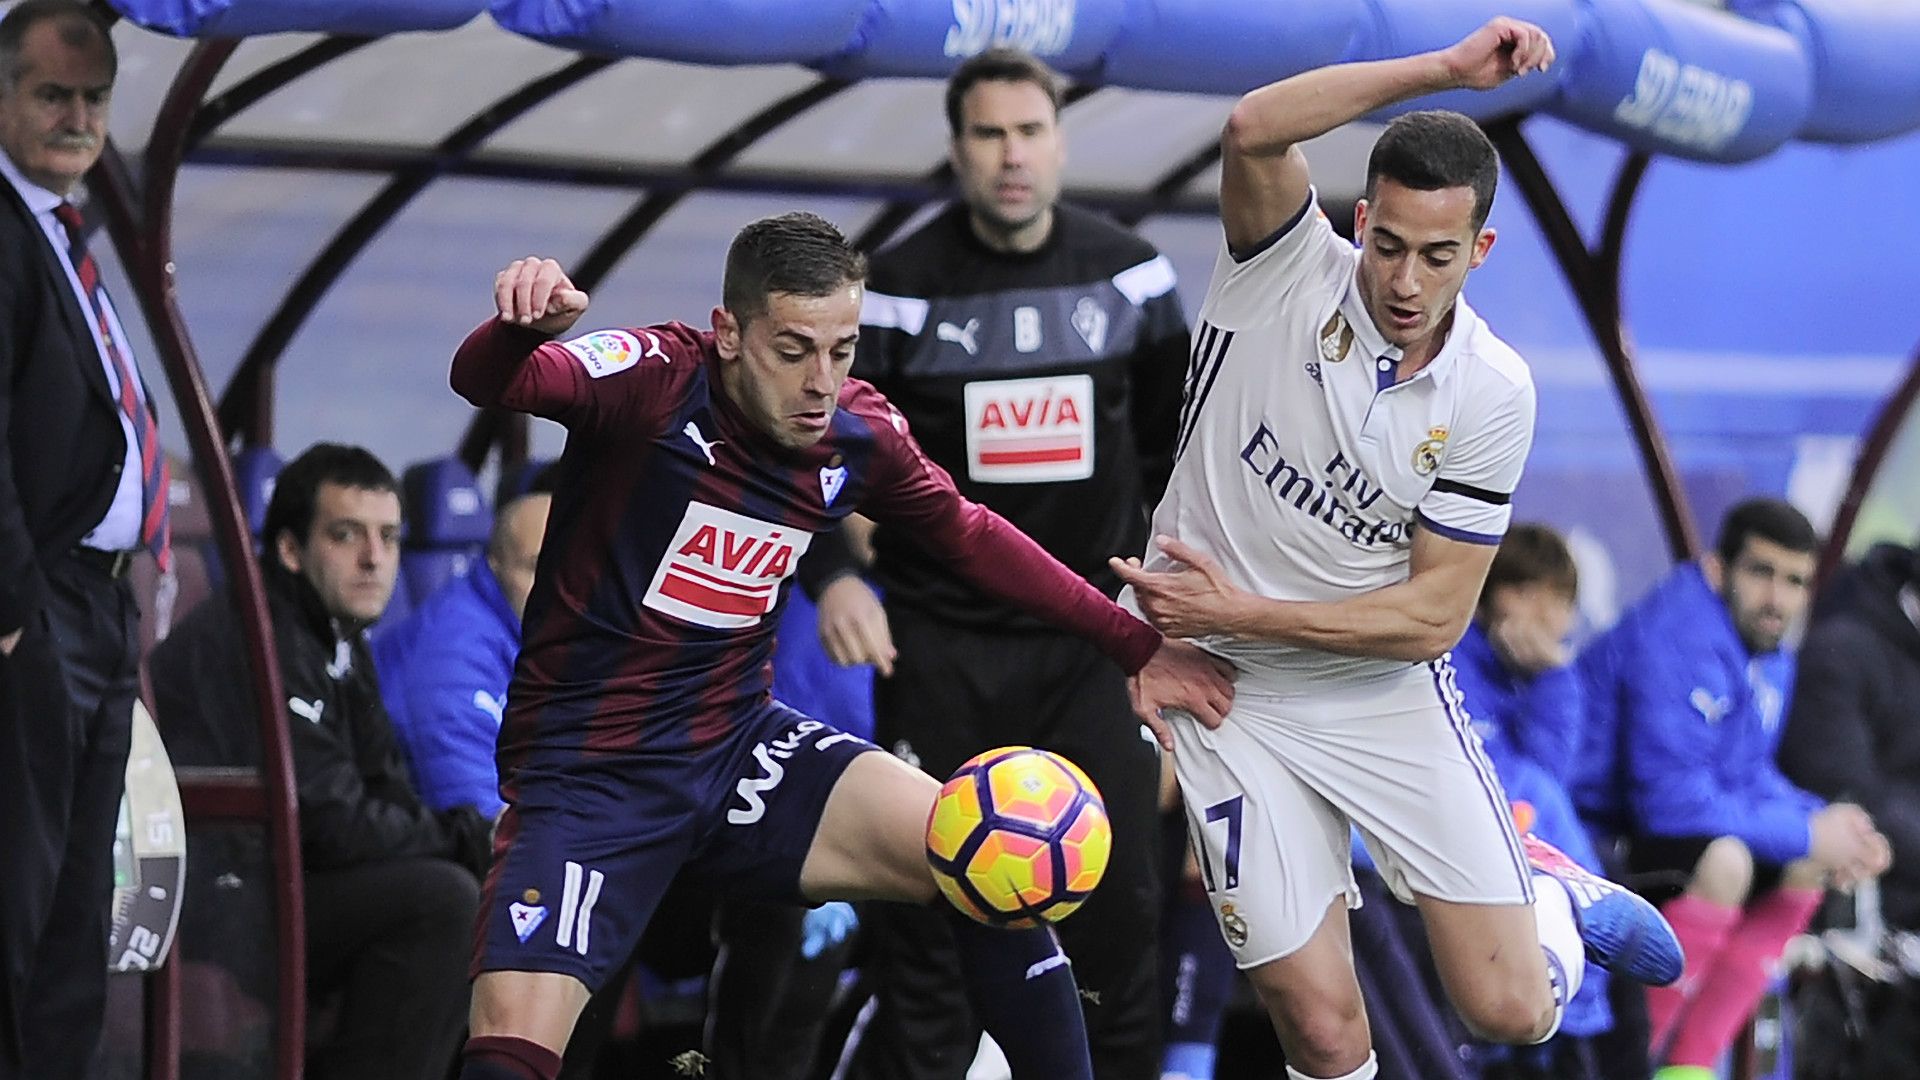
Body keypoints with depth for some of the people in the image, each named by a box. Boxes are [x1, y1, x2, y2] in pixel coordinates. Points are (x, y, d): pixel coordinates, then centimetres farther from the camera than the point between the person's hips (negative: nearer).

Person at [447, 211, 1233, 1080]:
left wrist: (1134, 645, 14)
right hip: (585, 772, -5)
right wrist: (520, 323, -59)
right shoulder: (655, 378, -18)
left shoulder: (860, 435, -2)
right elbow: (490, 382, -35)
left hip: (740, 746, 5)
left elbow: (969, 537, 16)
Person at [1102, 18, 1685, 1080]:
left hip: (1389, 696, 1)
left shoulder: (1491, 394, -10)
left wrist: (1242, 612, -16)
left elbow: (1434, 614, -10)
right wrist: (1447, 67, -32)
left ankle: (1555, 894, 32)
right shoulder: (1288, 271, -12)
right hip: (1232, 702, -1)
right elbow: (1253, 130, -33)